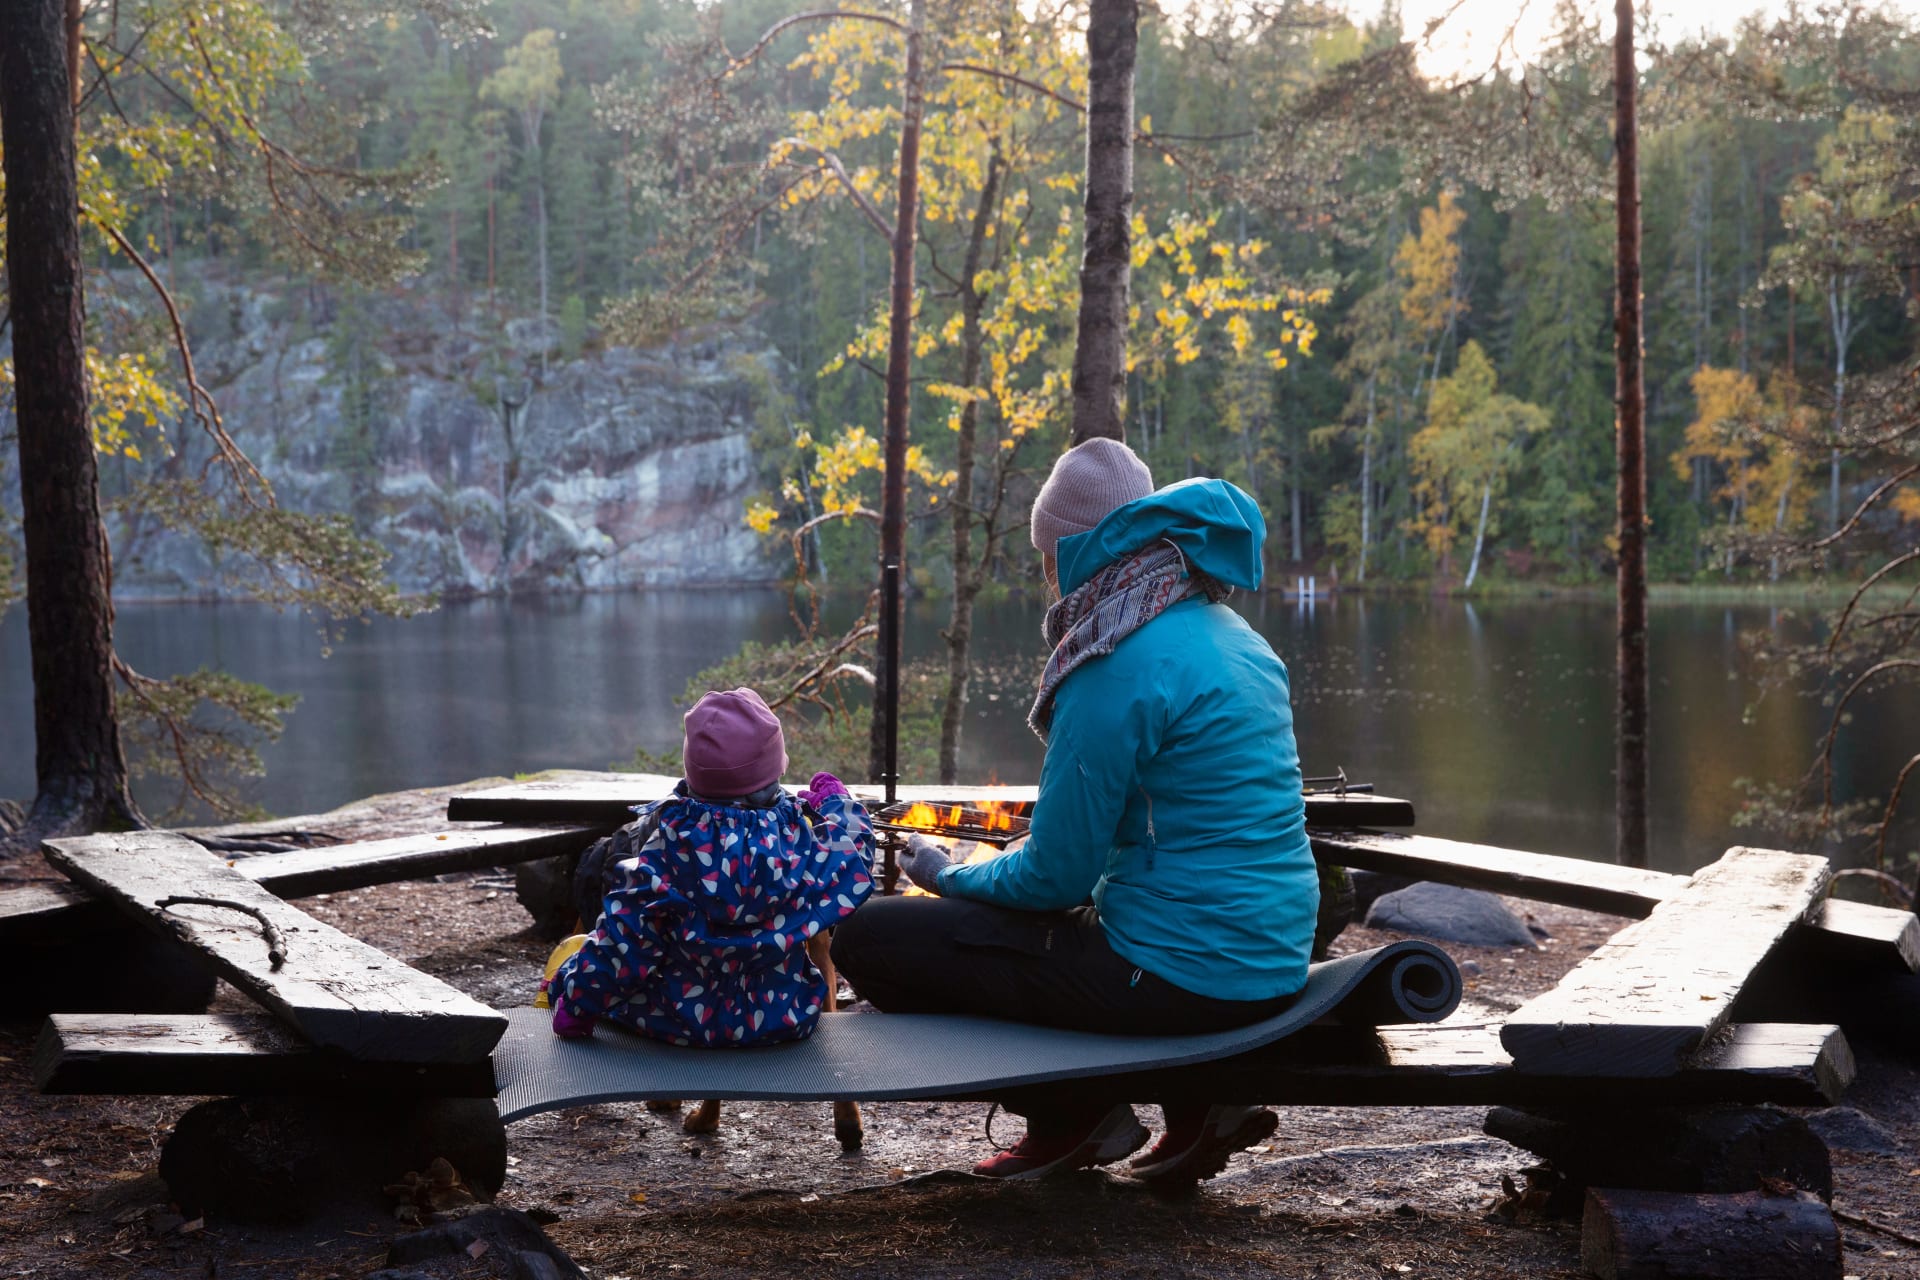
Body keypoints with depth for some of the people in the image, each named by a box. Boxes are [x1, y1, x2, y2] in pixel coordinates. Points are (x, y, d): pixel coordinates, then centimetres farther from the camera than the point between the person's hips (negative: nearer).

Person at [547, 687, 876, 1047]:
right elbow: (853, 856, 6)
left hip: (678, 1021, -2)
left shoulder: (672, 837, -20)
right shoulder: (799, 834, -15)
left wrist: (577, 1006, -5)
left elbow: (626, 936, -17)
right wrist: (835, 799, 24)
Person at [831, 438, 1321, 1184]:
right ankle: (1196, 1102, 17)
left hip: (1186, 974, -9)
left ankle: (1072, 1118, 4)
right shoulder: (1234, 637, 12)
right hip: (1271, 959, 9)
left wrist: (949, 878, 6)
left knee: (867, 939, -4)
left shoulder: (1120, 667, -17)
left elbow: (1056, 875, -13)